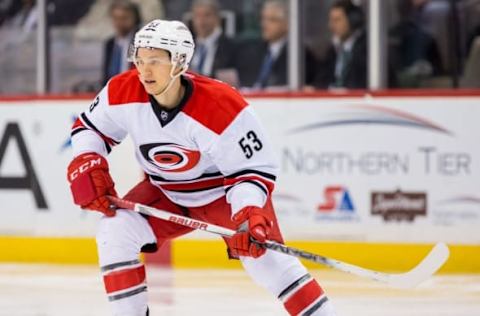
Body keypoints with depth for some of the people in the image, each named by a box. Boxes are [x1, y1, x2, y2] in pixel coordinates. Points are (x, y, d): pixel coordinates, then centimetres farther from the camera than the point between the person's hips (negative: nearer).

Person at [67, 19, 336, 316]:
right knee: (114, 230, -17)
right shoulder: (124, 91, -20)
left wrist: (249, 213, -44)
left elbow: (254, 169, -27)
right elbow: (90, 126, 0)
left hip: (224, 190, -4)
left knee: (264, 256, -21)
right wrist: (86, 165, -18)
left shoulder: (222, 107, -33)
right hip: (165, 192, 4)